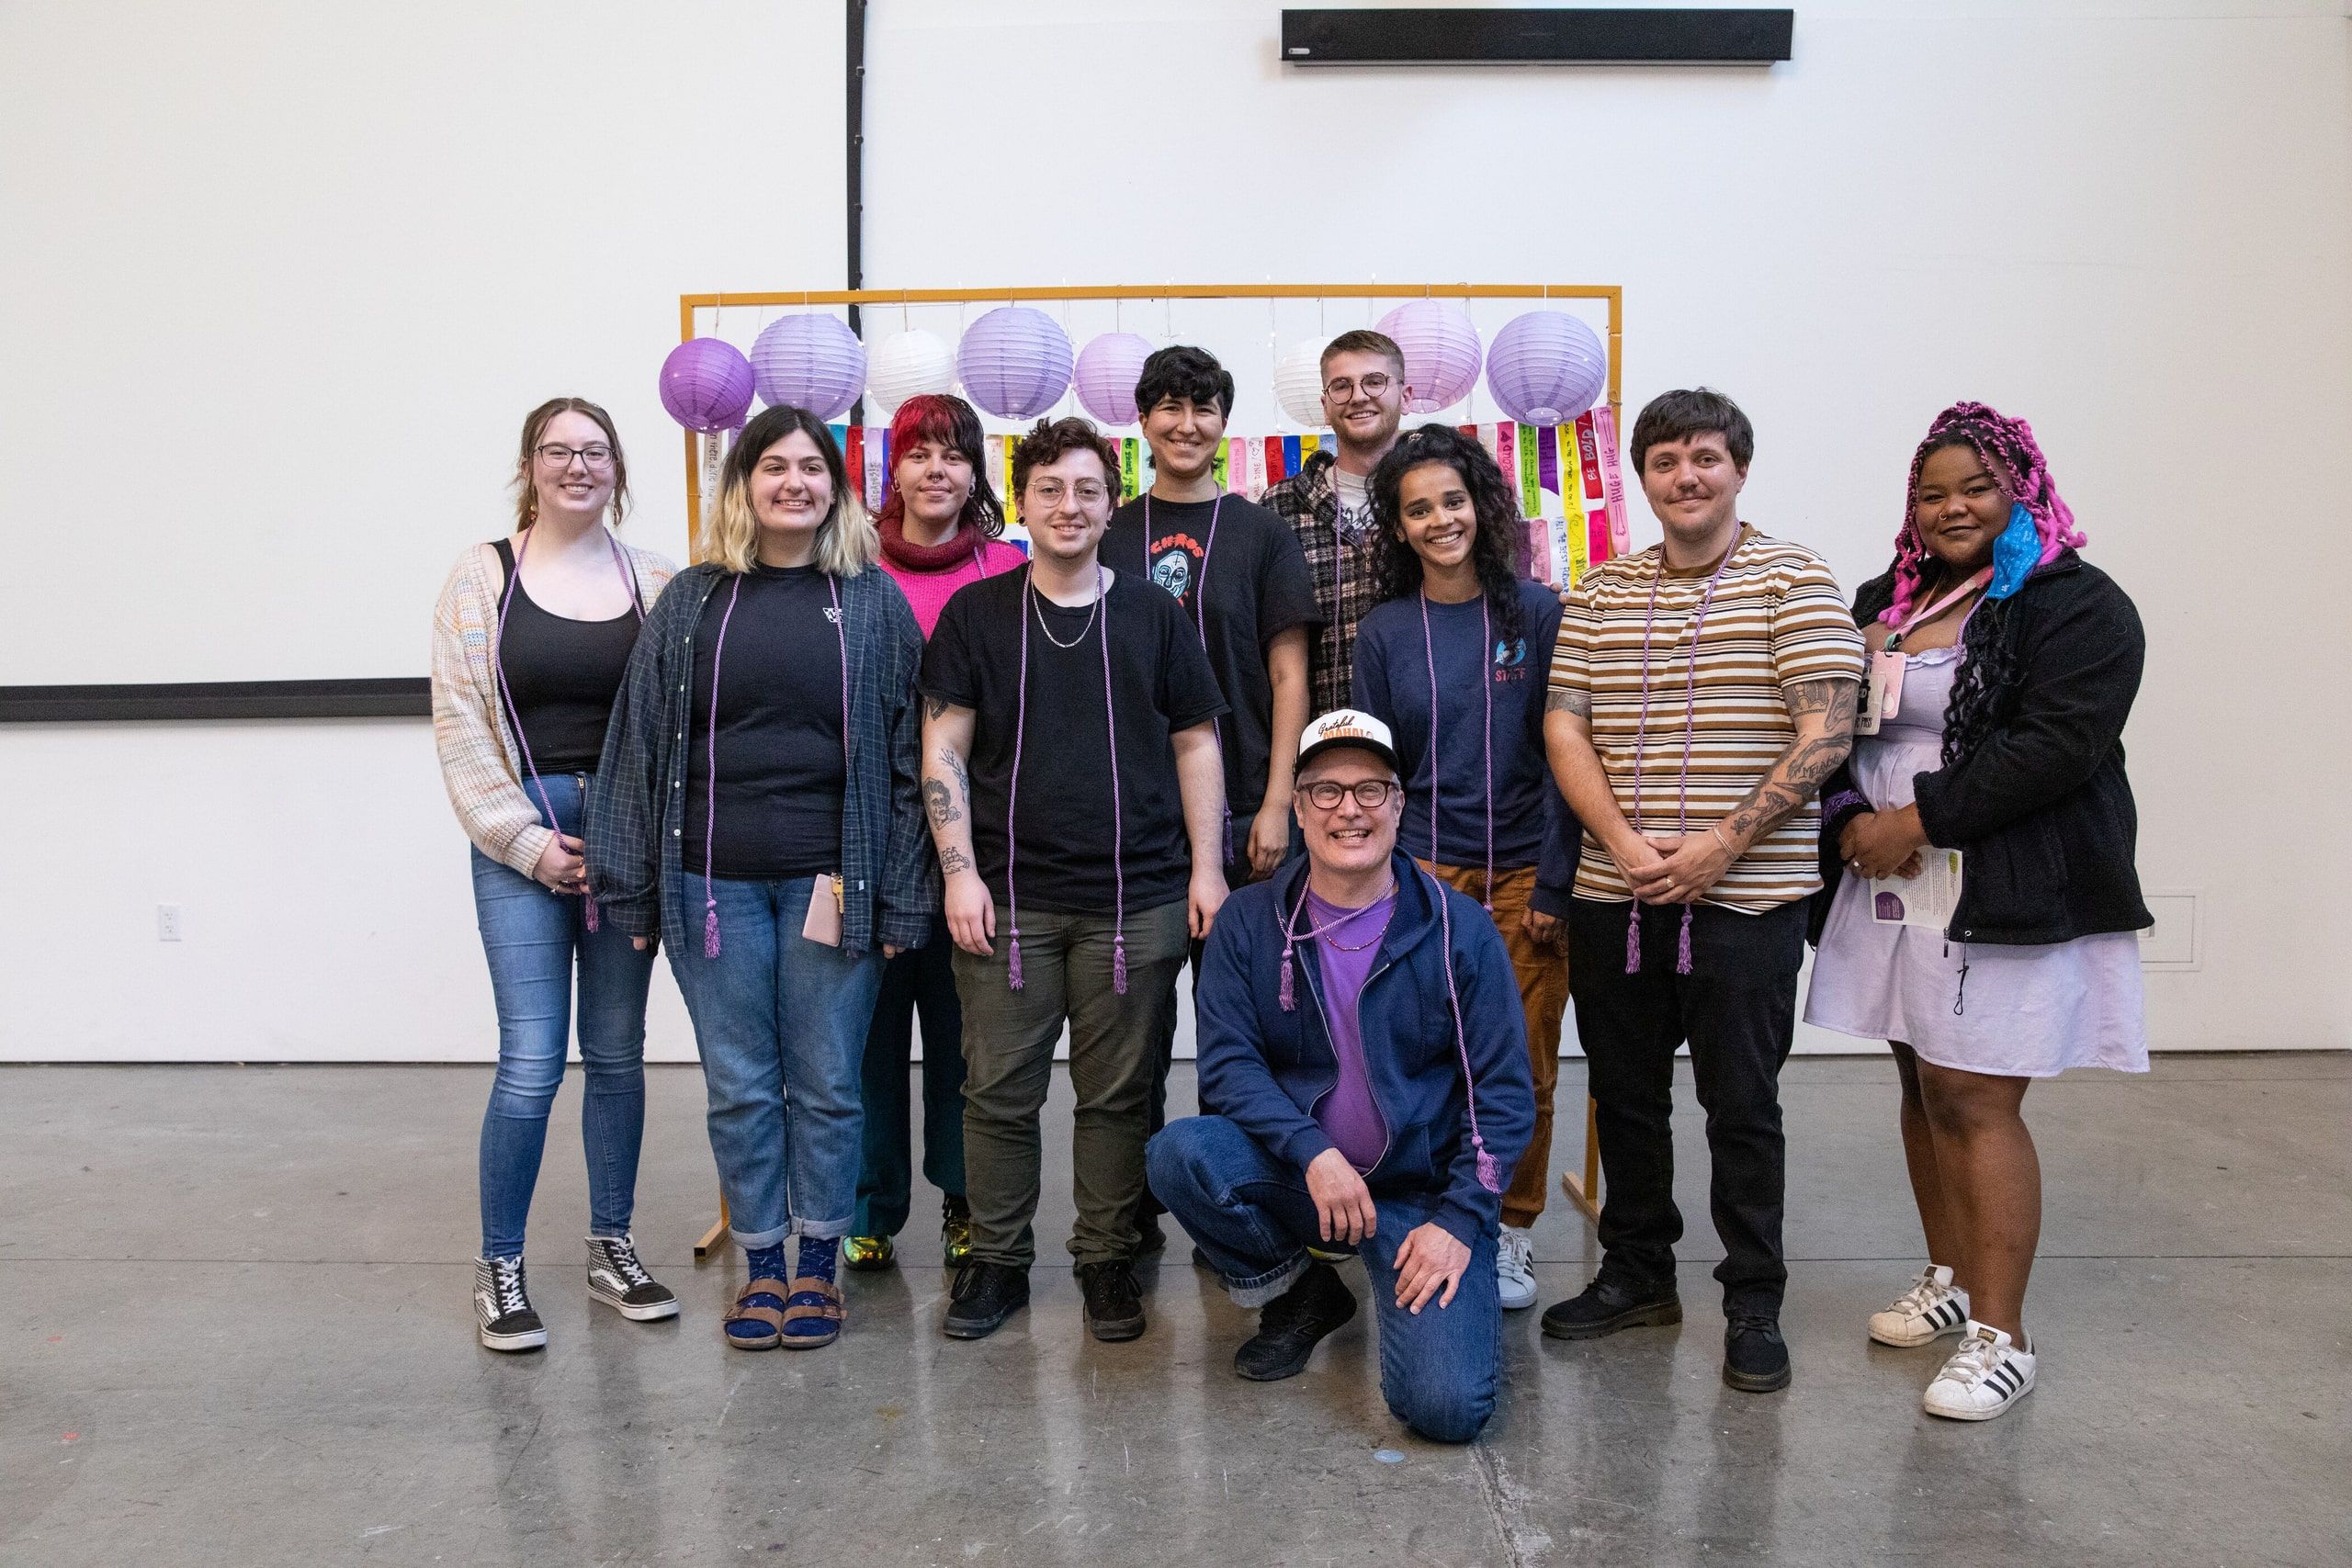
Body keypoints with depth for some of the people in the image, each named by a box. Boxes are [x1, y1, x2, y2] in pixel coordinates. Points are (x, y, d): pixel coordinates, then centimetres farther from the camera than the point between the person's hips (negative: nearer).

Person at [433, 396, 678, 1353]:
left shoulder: (654, 581, 6)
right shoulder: (483, 576, 1)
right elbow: (460, 725, -3)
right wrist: (526, 840, -8)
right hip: (522, 839, -2)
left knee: (617, 1052, 10)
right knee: (531, 1061, -5)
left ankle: (611, 1246, 25)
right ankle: (498, 1266, 13)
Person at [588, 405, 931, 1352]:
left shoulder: (874, 601, 3)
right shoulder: (692, 601, 6)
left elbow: (905, 754, 1)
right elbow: (640, 744, 7)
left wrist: (899, 897, -4)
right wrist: (632, 887, 2)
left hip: (830, 879, -1)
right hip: (714, 882, 1)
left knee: (826, 1083, 7)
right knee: (739, 1085, 9)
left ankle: (817, 1265, 24)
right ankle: (760, 1265, 25)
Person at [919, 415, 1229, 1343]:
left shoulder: (1153, 615, 8)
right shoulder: (975, 614, 6)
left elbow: (1195, 744, 10)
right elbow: (943, 749, 3)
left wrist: (1206, 868, 3)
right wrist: (960, 871, -5)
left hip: (1136, 899, 1)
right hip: (1008, 897, 0)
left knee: (1118, 1093, 7)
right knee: (1000, 1091, 5)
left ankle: (1108, 1260, 22)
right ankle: (996, 1260, 21)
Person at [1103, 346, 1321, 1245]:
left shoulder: (1260, 535, 6)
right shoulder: (1109, 538, 10)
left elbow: (1288, 675, 2)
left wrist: (1276, 804, -6)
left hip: (1235, 808, -1)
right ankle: (1133, 1206, 18)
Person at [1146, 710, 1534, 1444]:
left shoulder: (1459, 927, -4)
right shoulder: (1249, 922, -1)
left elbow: (1505, 1092, -3)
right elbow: (1227, 1061, -7)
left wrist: (1460, 1218, -12)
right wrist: (1312, 1151, -22)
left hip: (1423, 1191, -2)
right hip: (1296, 1176, 2)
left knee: (1447, 1406, -22)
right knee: (1179, 1153, -28)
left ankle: (1456, 1301, 16)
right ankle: (1300, 1294, 2)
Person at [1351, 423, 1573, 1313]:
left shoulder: (1536, 612, 1)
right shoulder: (1384, 631, 5)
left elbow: (1561, 751, 0)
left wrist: (1555, 881, -6)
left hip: (1525, 870, 0)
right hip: (1425, 872, 1)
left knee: (1526, 1065, 4)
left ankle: (1512, 1231, 22)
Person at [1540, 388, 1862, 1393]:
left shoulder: (1794, 581, -2)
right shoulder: (1599, 593, 10)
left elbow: (1825, 734, -9)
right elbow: (1563, 727, 5)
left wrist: (1719, 846, -16)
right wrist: (1624, 843, -10)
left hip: (1746, 897, -4)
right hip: (1613, 895, 4)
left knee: (1742, 1105, 4)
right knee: (1624, 1095, 13)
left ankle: (1753, 1306, 19)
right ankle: (1636, 1274, 31)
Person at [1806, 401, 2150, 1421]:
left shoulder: (2077, 606, -5)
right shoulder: (1885, 601, 16)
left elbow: (2057, 744, -17)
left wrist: (1919, 818, -18)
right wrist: (1853, 821, -5)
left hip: (2009, 897, -6)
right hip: (1890, 883, 7)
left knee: (1974, 1101, -8)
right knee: (1921, 1088, 12)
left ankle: (2000, 1336, 2)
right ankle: (1952, 1282, 29)